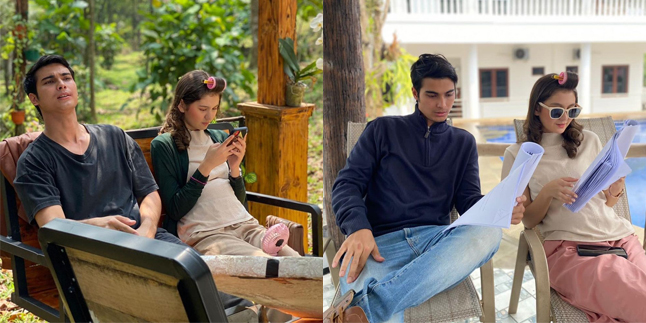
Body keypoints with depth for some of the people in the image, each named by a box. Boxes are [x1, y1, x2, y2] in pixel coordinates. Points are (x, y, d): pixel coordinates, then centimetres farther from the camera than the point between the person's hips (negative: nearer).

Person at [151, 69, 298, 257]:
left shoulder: (220, 137, 19)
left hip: (244, 224, 6)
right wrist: (206, 166, -11)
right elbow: (175, 210, -5)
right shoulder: (164, 145, 3)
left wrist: (235, 168, 1)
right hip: (203, 233, -5)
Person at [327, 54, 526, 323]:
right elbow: (347, 184, 7)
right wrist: (358, 228, -15)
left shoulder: (463, 142, 24)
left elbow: (468, 200, 14)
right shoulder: (383, 130, 16)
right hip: (380, 242, -4)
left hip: (435, 239, 5)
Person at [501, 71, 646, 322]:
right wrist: (547, 192, -15)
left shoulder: (589, 141, 15)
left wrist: (616, 191, -4)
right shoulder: (518, 154, 7)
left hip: (619, 235, 4)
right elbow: (529, 221, 5)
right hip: (567, 247, -3)